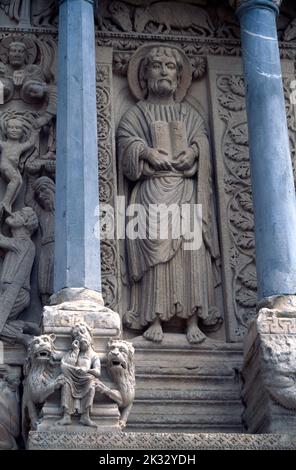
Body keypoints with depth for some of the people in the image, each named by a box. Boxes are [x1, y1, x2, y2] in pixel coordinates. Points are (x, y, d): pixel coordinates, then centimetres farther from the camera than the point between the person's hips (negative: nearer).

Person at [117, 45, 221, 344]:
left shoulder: (190, 114, 26)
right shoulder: (136, 113, 19)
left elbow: (202, 139, 12)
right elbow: (127, 141, 4)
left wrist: (194, 150, -10)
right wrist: (146, 151, -16)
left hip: (187, 191, 2)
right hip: (152, 191, -2)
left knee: (192, 249, -15)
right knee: (155, 248, -19)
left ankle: (193, 321, -18)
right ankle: (154, 320, -23)